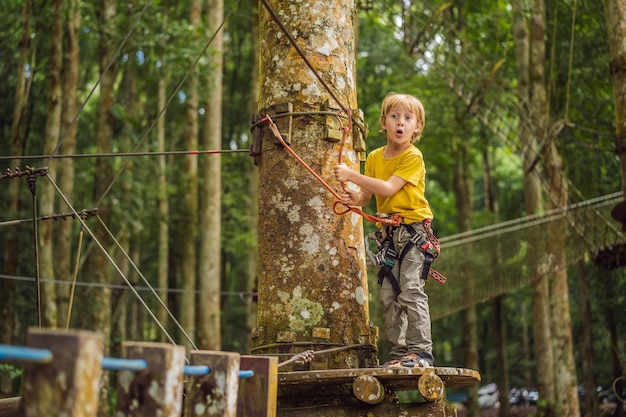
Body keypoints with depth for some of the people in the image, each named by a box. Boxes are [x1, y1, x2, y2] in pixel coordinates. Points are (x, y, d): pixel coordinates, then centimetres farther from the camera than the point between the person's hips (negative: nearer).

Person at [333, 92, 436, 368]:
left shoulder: (413, 157, -8)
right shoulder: (374, 157, 11)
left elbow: (388, 189, -19)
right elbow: (366, 196, 11)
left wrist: (351, 175, -19)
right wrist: (353, 197, -12)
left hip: (414, 229, -6)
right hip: (389, 232, 6)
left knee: (411, 291, -12)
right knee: (388, 294, 5)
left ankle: (421, 350, -7)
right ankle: (399, 351, 12)